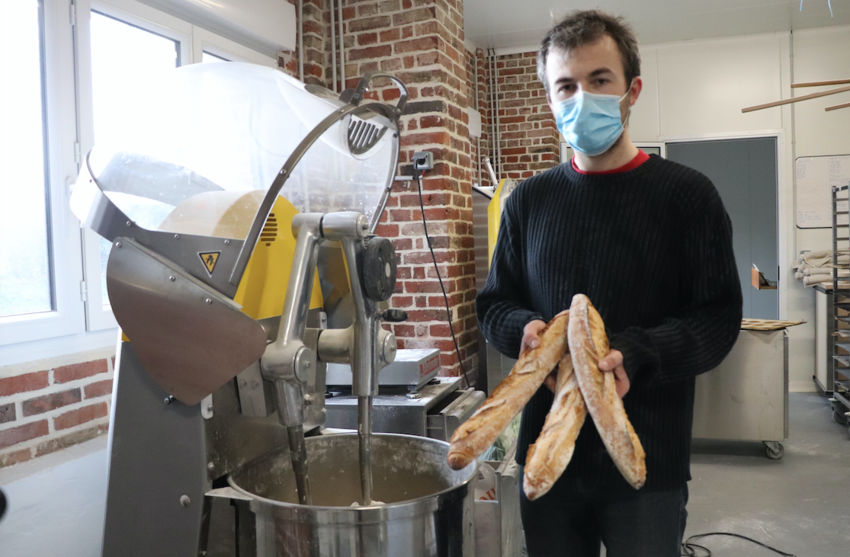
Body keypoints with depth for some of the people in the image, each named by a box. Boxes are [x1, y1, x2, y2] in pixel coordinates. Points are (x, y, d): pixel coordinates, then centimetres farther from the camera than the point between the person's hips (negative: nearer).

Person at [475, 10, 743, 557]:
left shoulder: (686, 194, -4)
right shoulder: (529, 200, 6)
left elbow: (719, 317, -7)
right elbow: (495, 304, 10)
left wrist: (634, 355, -24)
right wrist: (526, 328, -13)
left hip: (648, 457, -2)